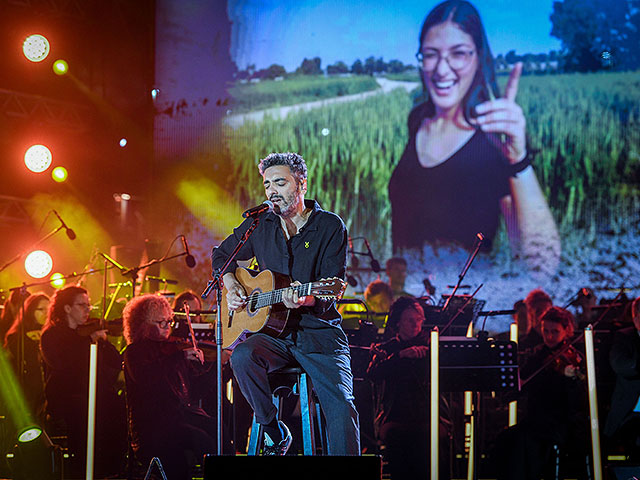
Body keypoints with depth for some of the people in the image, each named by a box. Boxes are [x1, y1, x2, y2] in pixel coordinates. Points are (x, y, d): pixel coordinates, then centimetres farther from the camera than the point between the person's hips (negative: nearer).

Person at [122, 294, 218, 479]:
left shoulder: (172, 347, 21)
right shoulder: (134, 351, 2)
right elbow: (143, 376, -20)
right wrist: (179, 357, -22)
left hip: (185, 413, 6)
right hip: (152, 422, -6)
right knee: (202, 440, -29)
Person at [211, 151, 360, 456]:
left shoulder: (330, 226, -1)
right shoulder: (259, 225, 9)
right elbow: (222, 254, 27)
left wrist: (305, 299, -30)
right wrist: (231, 285, 7)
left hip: (319, 331, -3)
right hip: (274, 334, 3)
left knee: (341, 404, -23)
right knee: (242, 357, -30)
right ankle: (275, 433, -10)